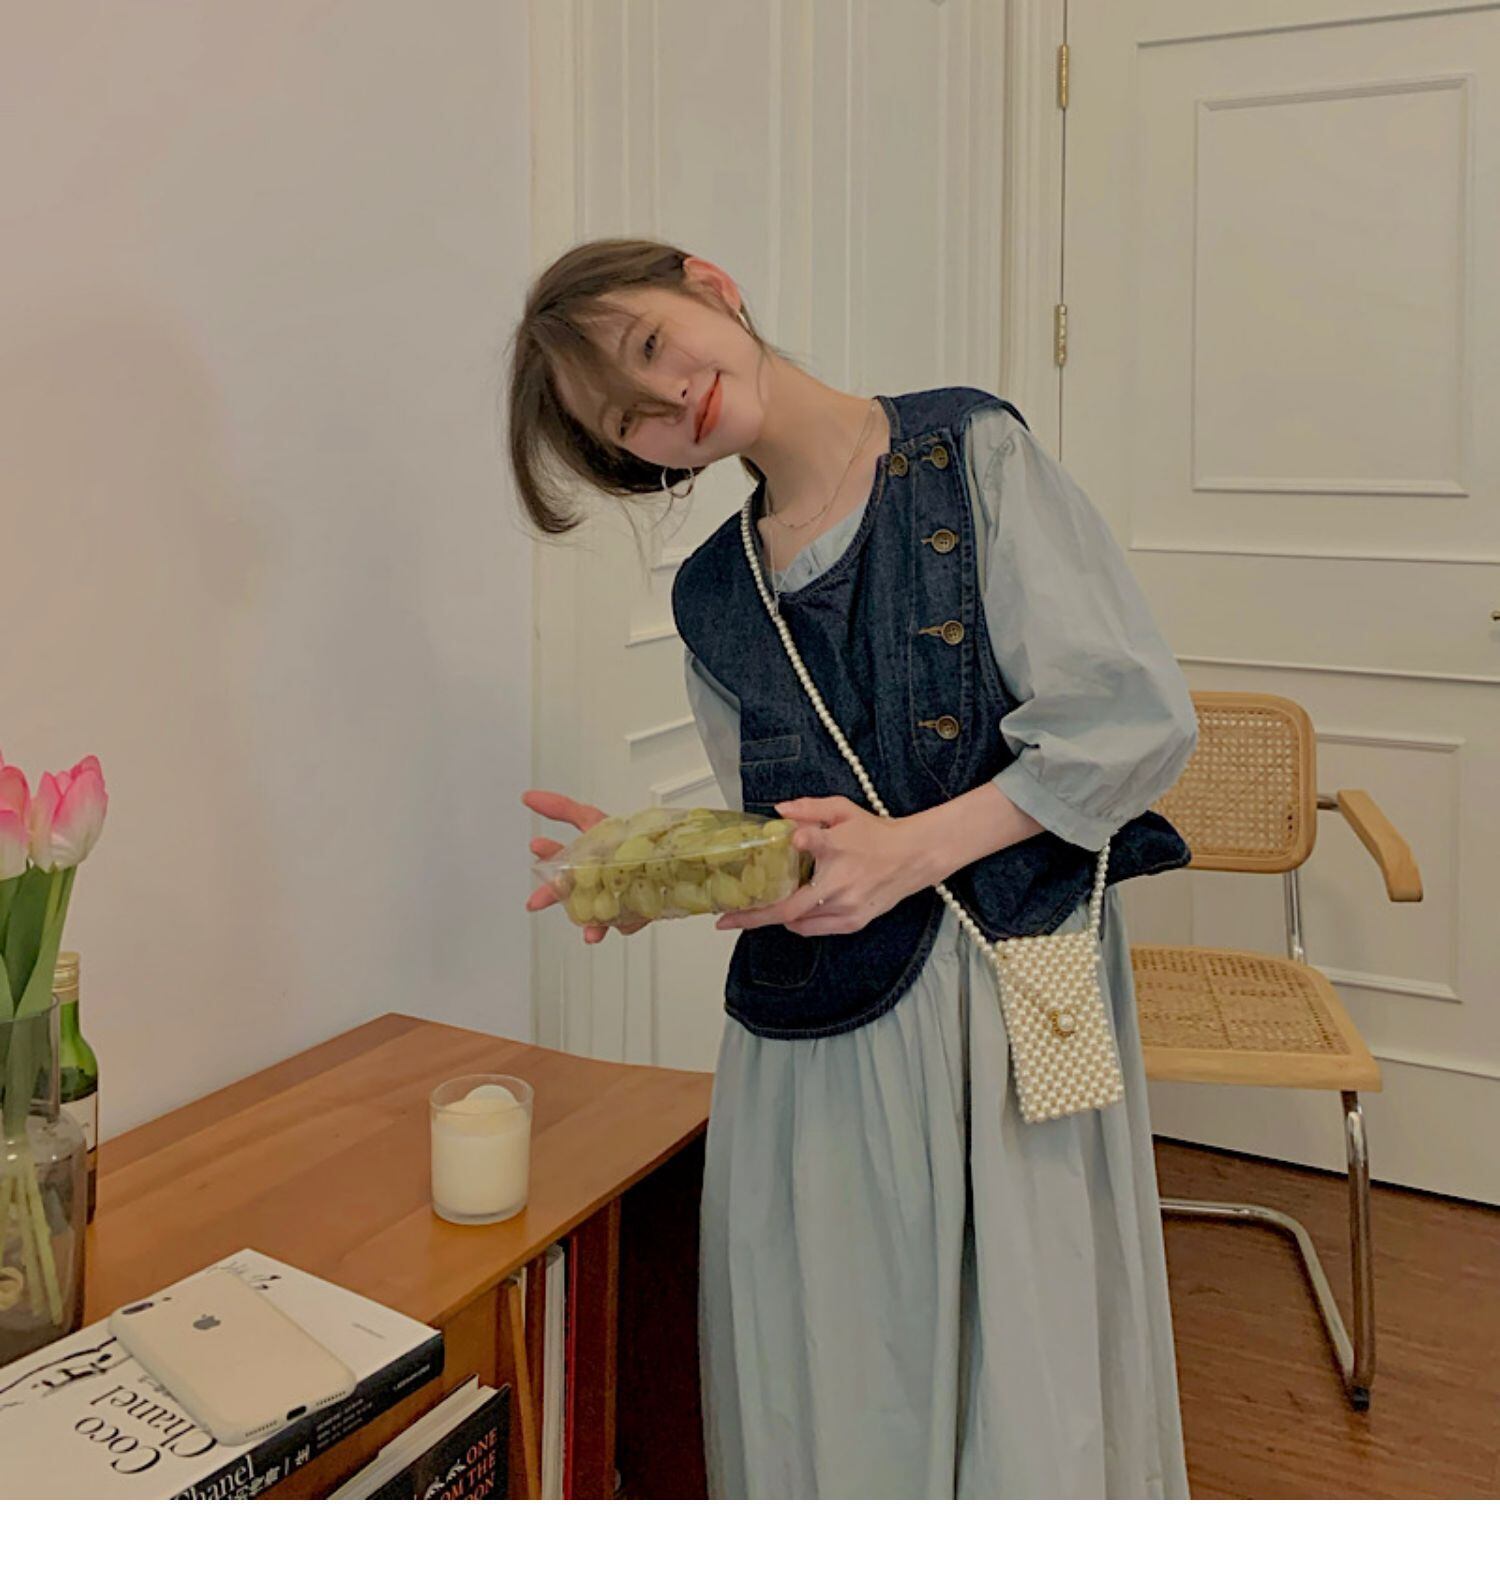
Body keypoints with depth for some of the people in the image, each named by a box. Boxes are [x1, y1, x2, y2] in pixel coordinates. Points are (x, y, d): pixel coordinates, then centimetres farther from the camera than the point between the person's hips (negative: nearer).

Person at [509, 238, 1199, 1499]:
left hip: (1010, 993, -3)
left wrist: (908, 849, -16)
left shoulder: (972, 454, -2)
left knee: (1025, 1385, 5)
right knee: (836, 1400, 10)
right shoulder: (712, 601, 10)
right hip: (816, 1031, 4)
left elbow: (1142, 721, -8)